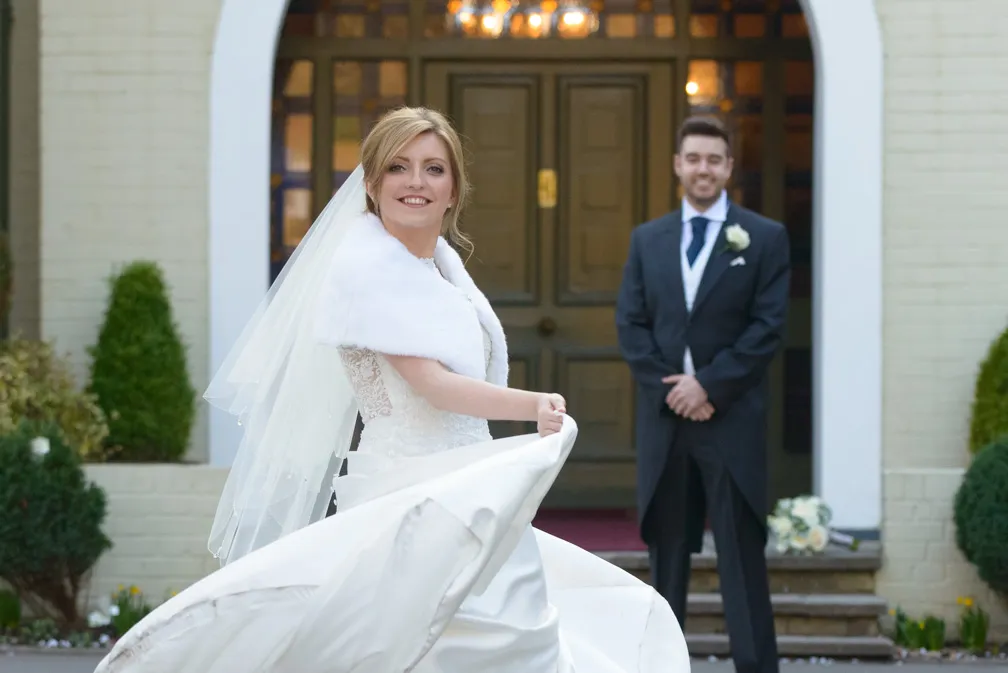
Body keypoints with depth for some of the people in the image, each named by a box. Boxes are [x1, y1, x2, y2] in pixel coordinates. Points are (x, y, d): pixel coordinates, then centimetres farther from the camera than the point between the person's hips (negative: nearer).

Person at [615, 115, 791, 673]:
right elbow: (630, 324, 6)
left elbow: (768, 328, -6)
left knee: (742, 555, -2)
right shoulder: (646, 239, 11)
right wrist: (669, 388, -8)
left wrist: (709, 385, -13)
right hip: (664, 417, 3)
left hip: (731, 418, -3)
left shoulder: (765, 238, 1)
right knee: (665, 548, 8)